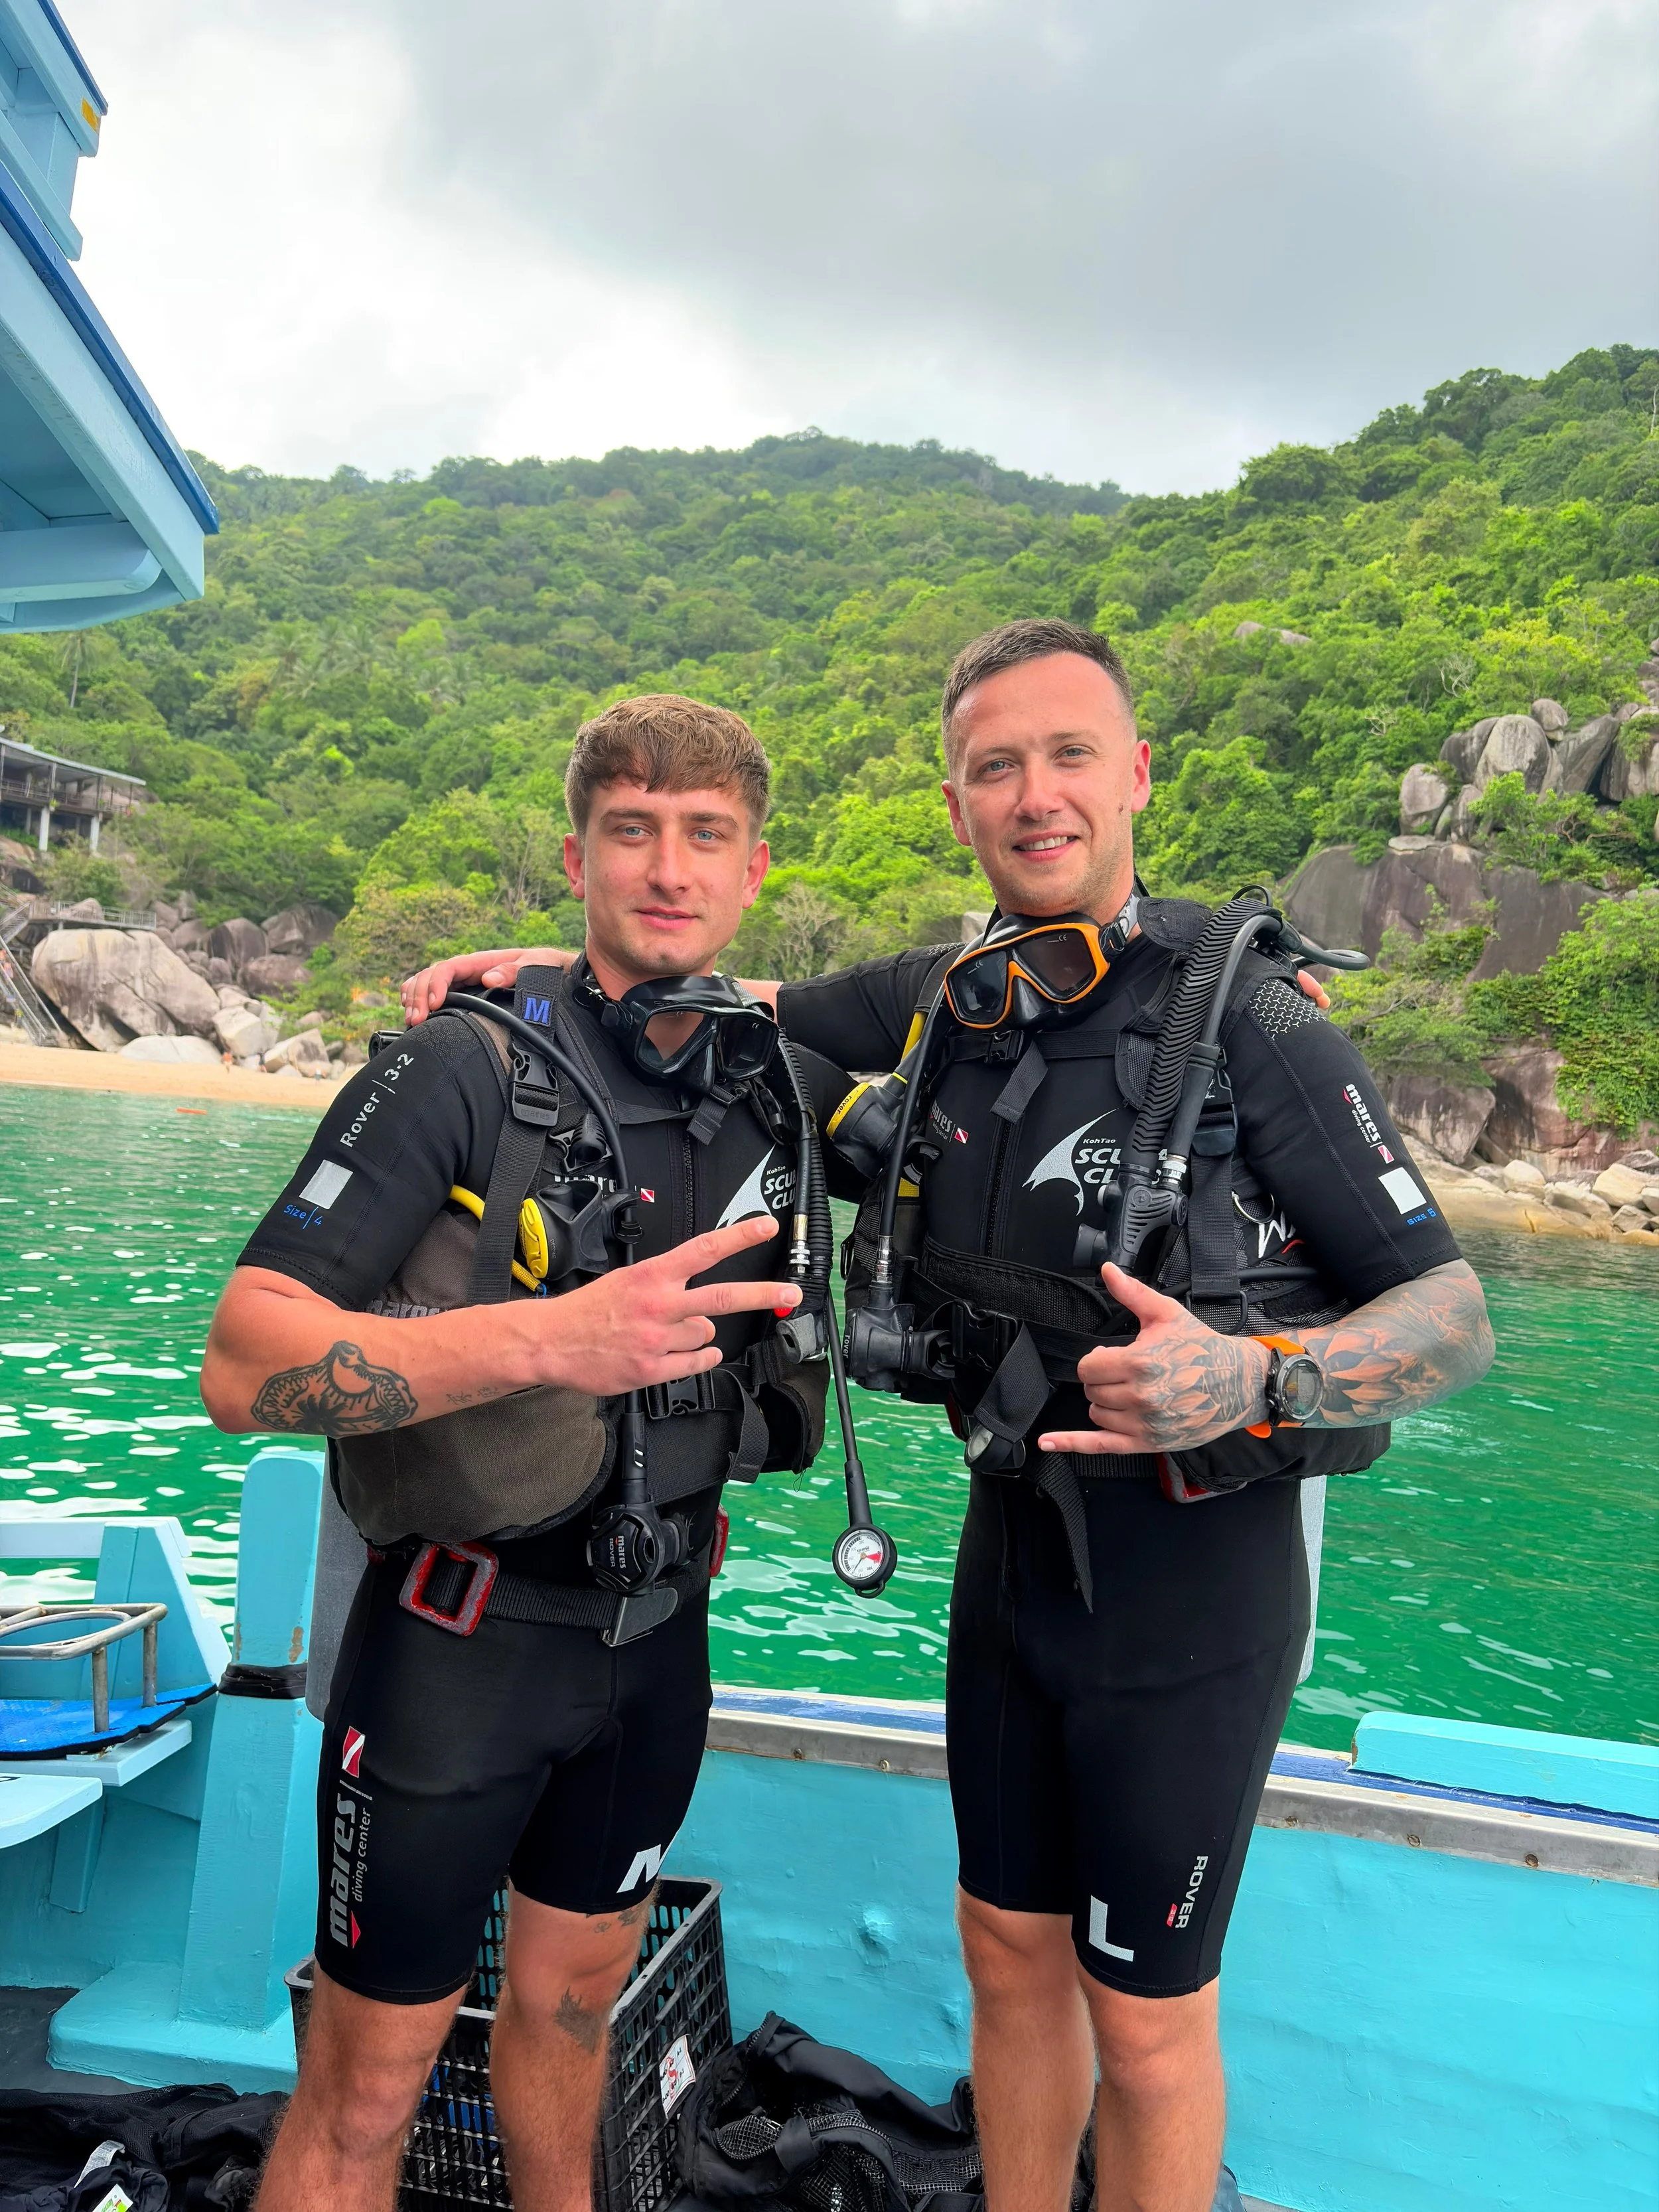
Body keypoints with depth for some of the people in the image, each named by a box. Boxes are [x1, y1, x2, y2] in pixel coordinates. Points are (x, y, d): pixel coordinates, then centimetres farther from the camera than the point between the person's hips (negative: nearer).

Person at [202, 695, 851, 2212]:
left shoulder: (775, 1080, -1)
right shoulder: (463, 1071, -18)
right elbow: (244, 1367, -24)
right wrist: (547, 1340, -36)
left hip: (656, 1634, 5)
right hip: (461, 1642, -5)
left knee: (574, 1998, 24)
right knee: (368, 2086, 9)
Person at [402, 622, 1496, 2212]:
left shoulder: (1252, 1024, -19)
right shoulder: (954, 996, -2)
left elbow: (1454, 1319, -16)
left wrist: (1252, 1382, -34)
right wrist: (534, 972, 3)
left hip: (1191, 1579, -5)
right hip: (1013, 1544, 5)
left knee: (1143, 2013, 13)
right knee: (1009, 1954, 21)